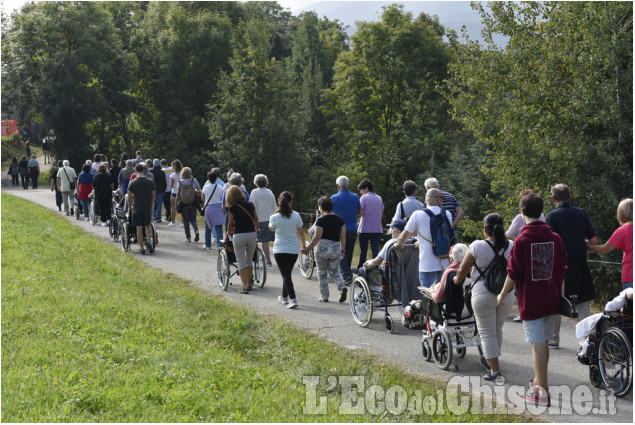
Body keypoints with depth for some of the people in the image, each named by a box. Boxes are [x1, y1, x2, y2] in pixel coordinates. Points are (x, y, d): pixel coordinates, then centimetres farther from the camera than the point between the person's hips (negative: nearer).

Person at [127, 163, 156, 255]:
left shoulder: (133, 183, -7)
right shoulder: (150, 181, 0)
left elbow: (129, 197, -4)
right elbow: (154, 195, 7)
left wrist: (129, 207, 10)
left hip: (137, 208, -2)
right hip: (148, 208, 2)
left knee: (139, 228, 2)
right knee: (148, 225, 19)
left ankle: (142, 248, 4)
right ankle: (149, 241, -3)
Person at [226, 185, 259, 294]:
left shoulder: (232, 209, -7)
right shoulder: (250, 205, 3)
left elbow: (231, 224, 1)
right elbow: (256, 220, 15)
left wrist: (228, 233, 21)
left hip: (239, 235, -4)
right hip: (252, 234, 4)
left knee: (241, 262, 2)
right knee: (249, 260, 18)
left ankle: (245, 286, -5)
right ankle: (249, 284, 27)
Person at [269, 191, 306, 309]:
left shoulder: (274, 217, -10)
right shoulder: (296, 216, -5)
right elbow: (301, 232, 4)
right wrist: (304, 245, 18)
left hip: (280, 250, -3)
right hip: (293, 250, 3)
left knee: (286, 275, -6)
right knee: (287, 274, 20)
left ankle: (293, 299, -20)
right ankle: (284, 297, 32)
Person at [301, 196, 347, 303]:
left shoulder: (321, 220, -11)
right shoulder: (340, 219, 5)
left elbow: (317, 237, -16)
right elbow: (343, 236, 4)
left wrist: (308, 249, -7)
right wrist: (343, 250, 11)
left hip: (323, 247, -4)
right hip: (336, 247, 5)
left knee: (322, 273, 9)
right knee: (334, 271, 16)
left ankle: (324, 296, 13)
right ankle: (342, 286, -10)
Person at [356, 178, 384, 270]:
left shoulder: (364, 198, -7)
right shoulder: (379, 198, 11)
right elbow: (382, 214, 17)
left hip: (365, 229, -4)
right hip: (377, 229, 4)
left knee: (363, 251, 9)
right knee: (375, 250, 1)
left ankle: (360, 269, 18)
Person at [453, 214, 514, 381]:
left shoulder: (478, 246, -12)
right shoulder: (511, 246, -2)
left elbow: (463, 270, -3)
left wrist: (457, 279, 18)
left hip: (483, 295, -4)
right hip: (506, 294, 4)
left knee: (487, 332, 5)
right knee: (497, 330, 20)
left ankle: (495, 370, 2)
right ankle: (493, 363, 29)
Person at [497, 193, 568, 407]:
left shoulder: (521, 241, -14)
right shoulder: (555, 238, 2)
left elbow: (513, 275, -11)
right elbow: (562, 271, 9)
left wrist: (502, 295, 4)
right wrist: (560, 295, 23)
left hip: (531, 301, -5)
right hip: (552, 301, 5)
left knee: (537, 344, -4)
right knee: (544, 341, 18)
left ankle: (542, 392, -4)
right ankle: (539, 380, 33)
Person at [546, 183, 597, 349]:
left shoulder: (552, 216, -9)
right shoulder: (581, 213, 3)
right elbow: (594, 240, 2)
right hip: (580, 264, 3)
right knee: (583, 303, 9)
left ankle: (553, 340, 16)